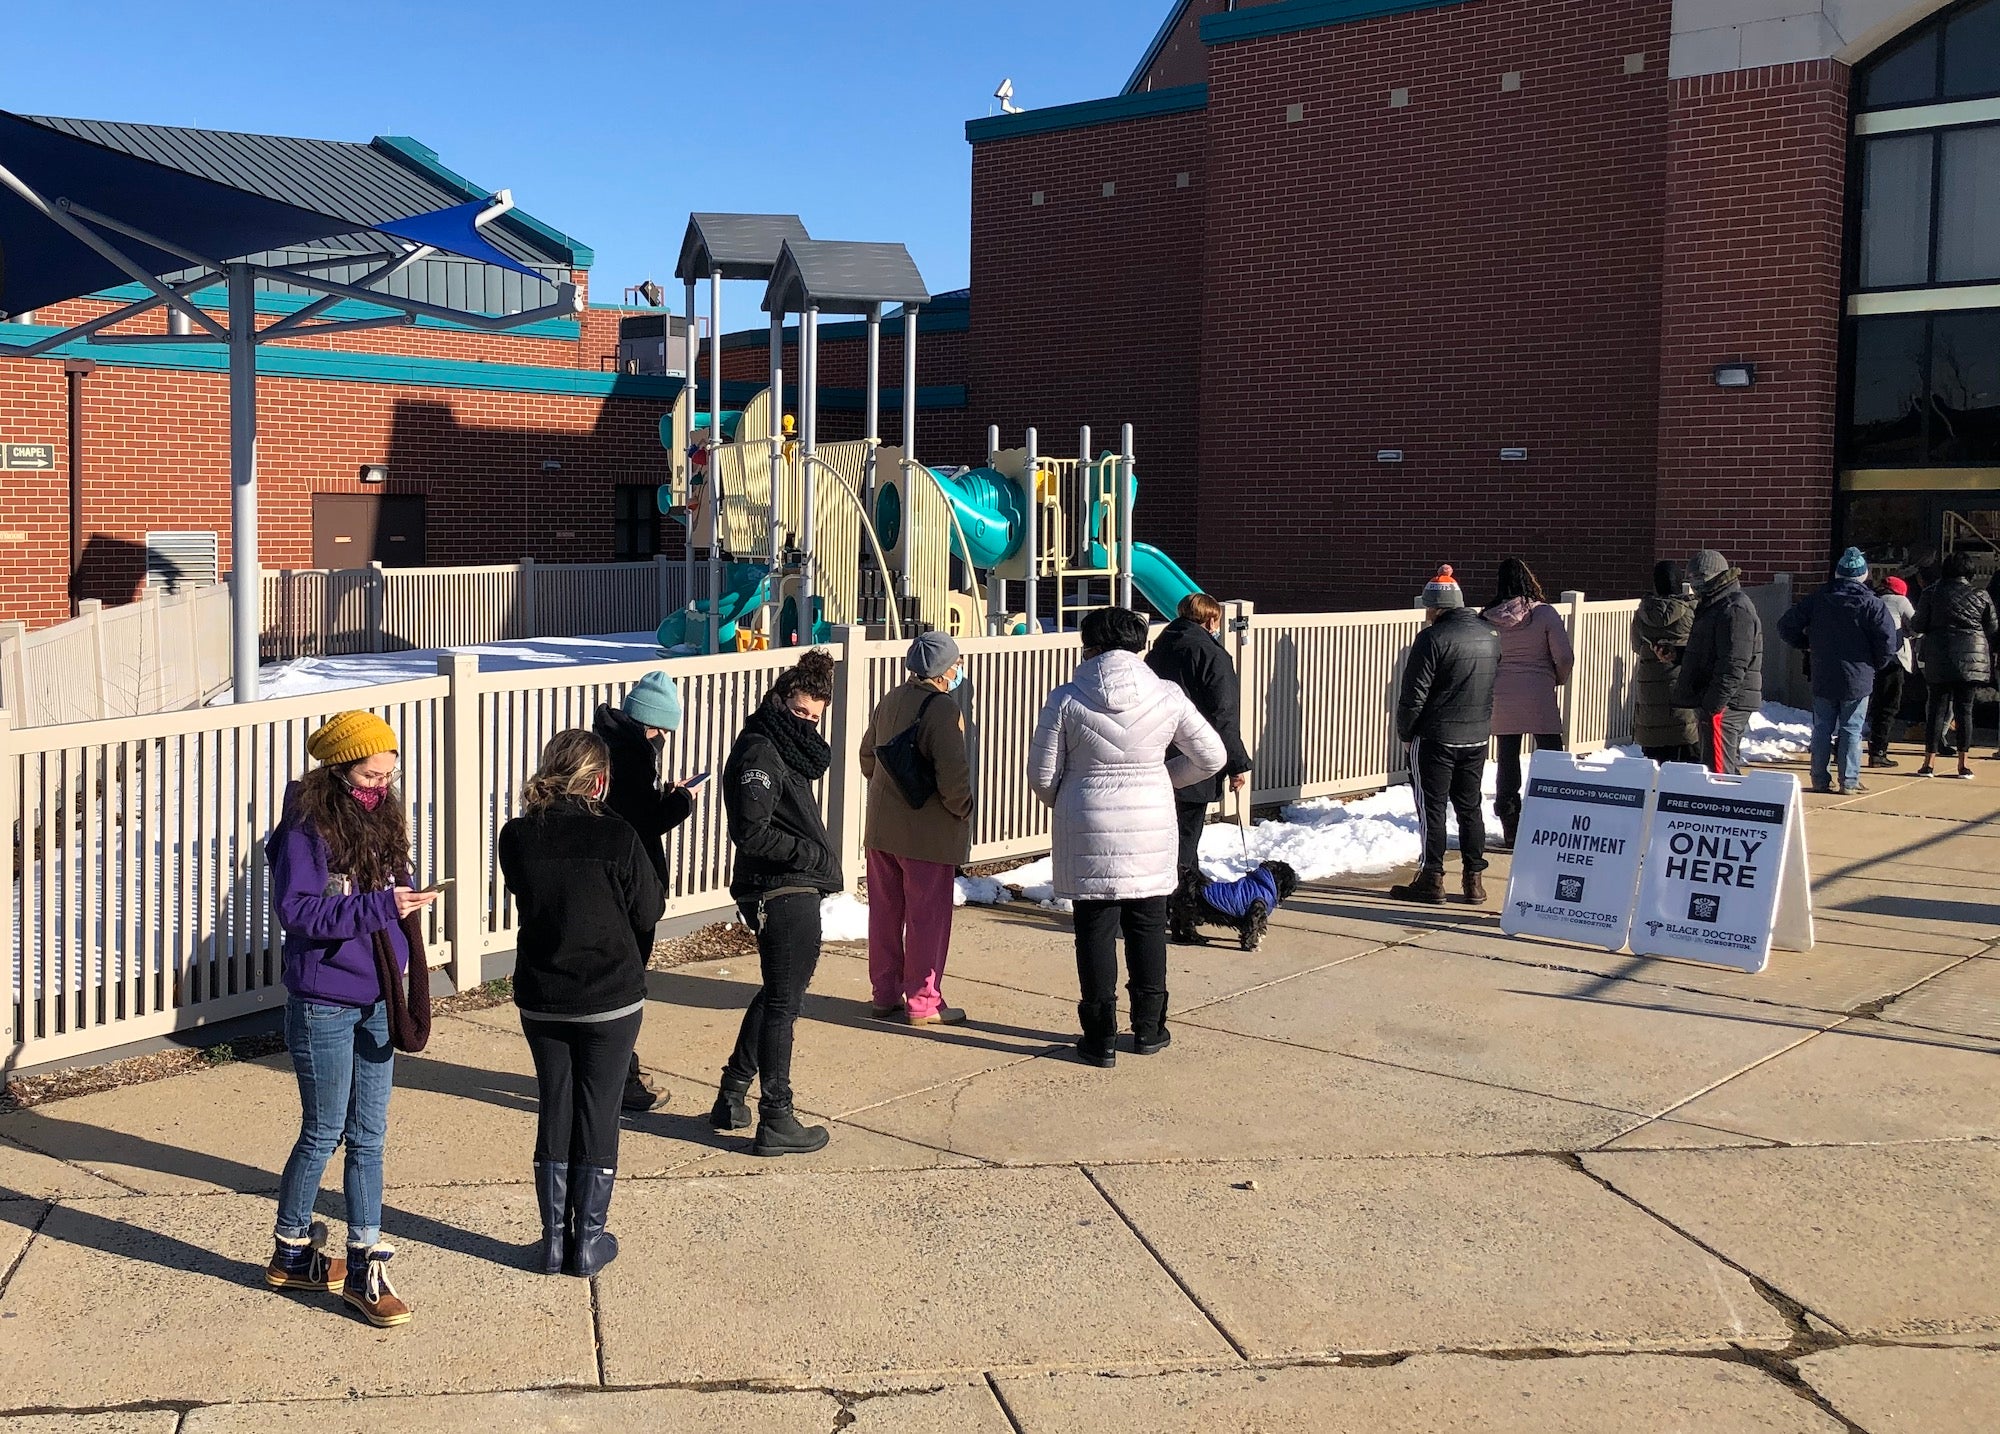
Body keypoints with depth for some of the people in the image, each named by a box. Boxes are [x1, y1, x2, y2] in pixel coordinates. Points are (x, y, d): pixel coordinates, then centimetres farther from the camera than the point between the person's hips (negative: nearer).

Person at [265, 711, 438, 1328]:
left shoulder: (382, 817, 5)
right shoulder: (307, 827, -15)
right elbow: (296, 911, -23)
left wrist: (406, 899, -7)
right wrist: (380, 905, -28)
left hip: (376, 1001, 6)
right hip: (323, 1004, -6)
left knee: (369, 1136, 10)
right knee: (323, 1133, 6)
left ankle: (365, 1265, 18)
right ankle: (292, 1253, 27)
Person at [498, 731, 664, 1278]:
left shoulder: (516, 838, -8)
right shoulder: (616, 837, -18)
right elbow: (649, 910, -7)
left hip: (540, 1001, 3)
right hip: (611, 1000, -3)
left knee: (554, 1112, 15)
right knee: (598, 1115, 9)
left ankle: (555, 1238, 21)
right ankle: (590, 1240, 17)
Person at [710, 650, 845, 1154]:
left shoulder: (785, 748, 15)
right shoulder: (759, 753, -17)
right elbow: (752, 833, -22)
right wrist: (813, 854, -21)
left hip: (794, 891, 11)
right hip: (782, 894, -11)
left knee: (777, 994, 22)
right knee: (782, 1003, -2)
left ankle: (732, 1096, 31)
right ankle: (776, 1121, 7)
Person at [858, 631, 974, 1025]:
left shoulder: (889, 702, 8)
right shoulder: (944, 710, -16)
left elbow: (867, 756, 18)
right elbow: (953, 774, -22)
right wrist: (963, 809, -6)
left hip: (882, 827, 8)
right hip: (929, 833, -8)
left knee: (884, 911, 14)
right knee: (928, 916, 2)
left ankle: (885, 995, 23)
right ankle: (923, 1002, 7)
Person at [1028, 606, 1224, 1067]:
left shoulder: (1066, 701, -8)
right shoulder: (1167, 697, -3)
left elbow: (1042, 775, -4)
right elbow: (1212, 757, 5)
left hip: (1089, 830, -2)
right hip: (1151, 828, 2)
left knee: (1096, 930, 6)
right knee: (1148, 927, 14)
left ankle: (1101, 1038, 11)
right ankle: (1150, 1029, 23)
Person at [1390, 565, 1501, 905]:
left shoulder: (1433, 638, -16)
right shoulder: (1490, 635, 7)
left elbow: (1413, 694, -15)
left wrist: (1405, 730, -1)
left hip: (1435, 737, -7)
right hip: (1478, 737, 7)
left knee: (1432, 807, 1)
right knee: (1469, 806, 13)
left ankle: (1432, 879, 3)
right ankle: (1474, 878, 14)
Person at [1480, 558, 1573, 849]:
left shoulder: (1488, 618, -2)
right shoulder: (1545, 614, -9)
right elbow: (1564, 657, -9)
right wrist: (1559, 679, 10)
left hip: (1501, 699, 3)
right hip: (1540, 699, -3)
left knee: (1507, 764, 9)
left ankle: (1511, 833, 11)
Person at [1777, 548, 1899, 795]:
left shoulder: (1816, 599, 0)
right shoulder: (1871, 604, -8)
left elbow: (1786, 627, 1)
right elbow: (1888, 641, -13)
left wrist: (1807, 645, 15)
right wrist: (1875, 664, 4)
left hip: (1822, 679, 2)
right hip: (1857, 680, -2)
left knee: (1822, 729, 10)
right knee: (1851, 730, 4)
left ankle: (1820, 779, 12)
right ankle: (1849, 782, 5)